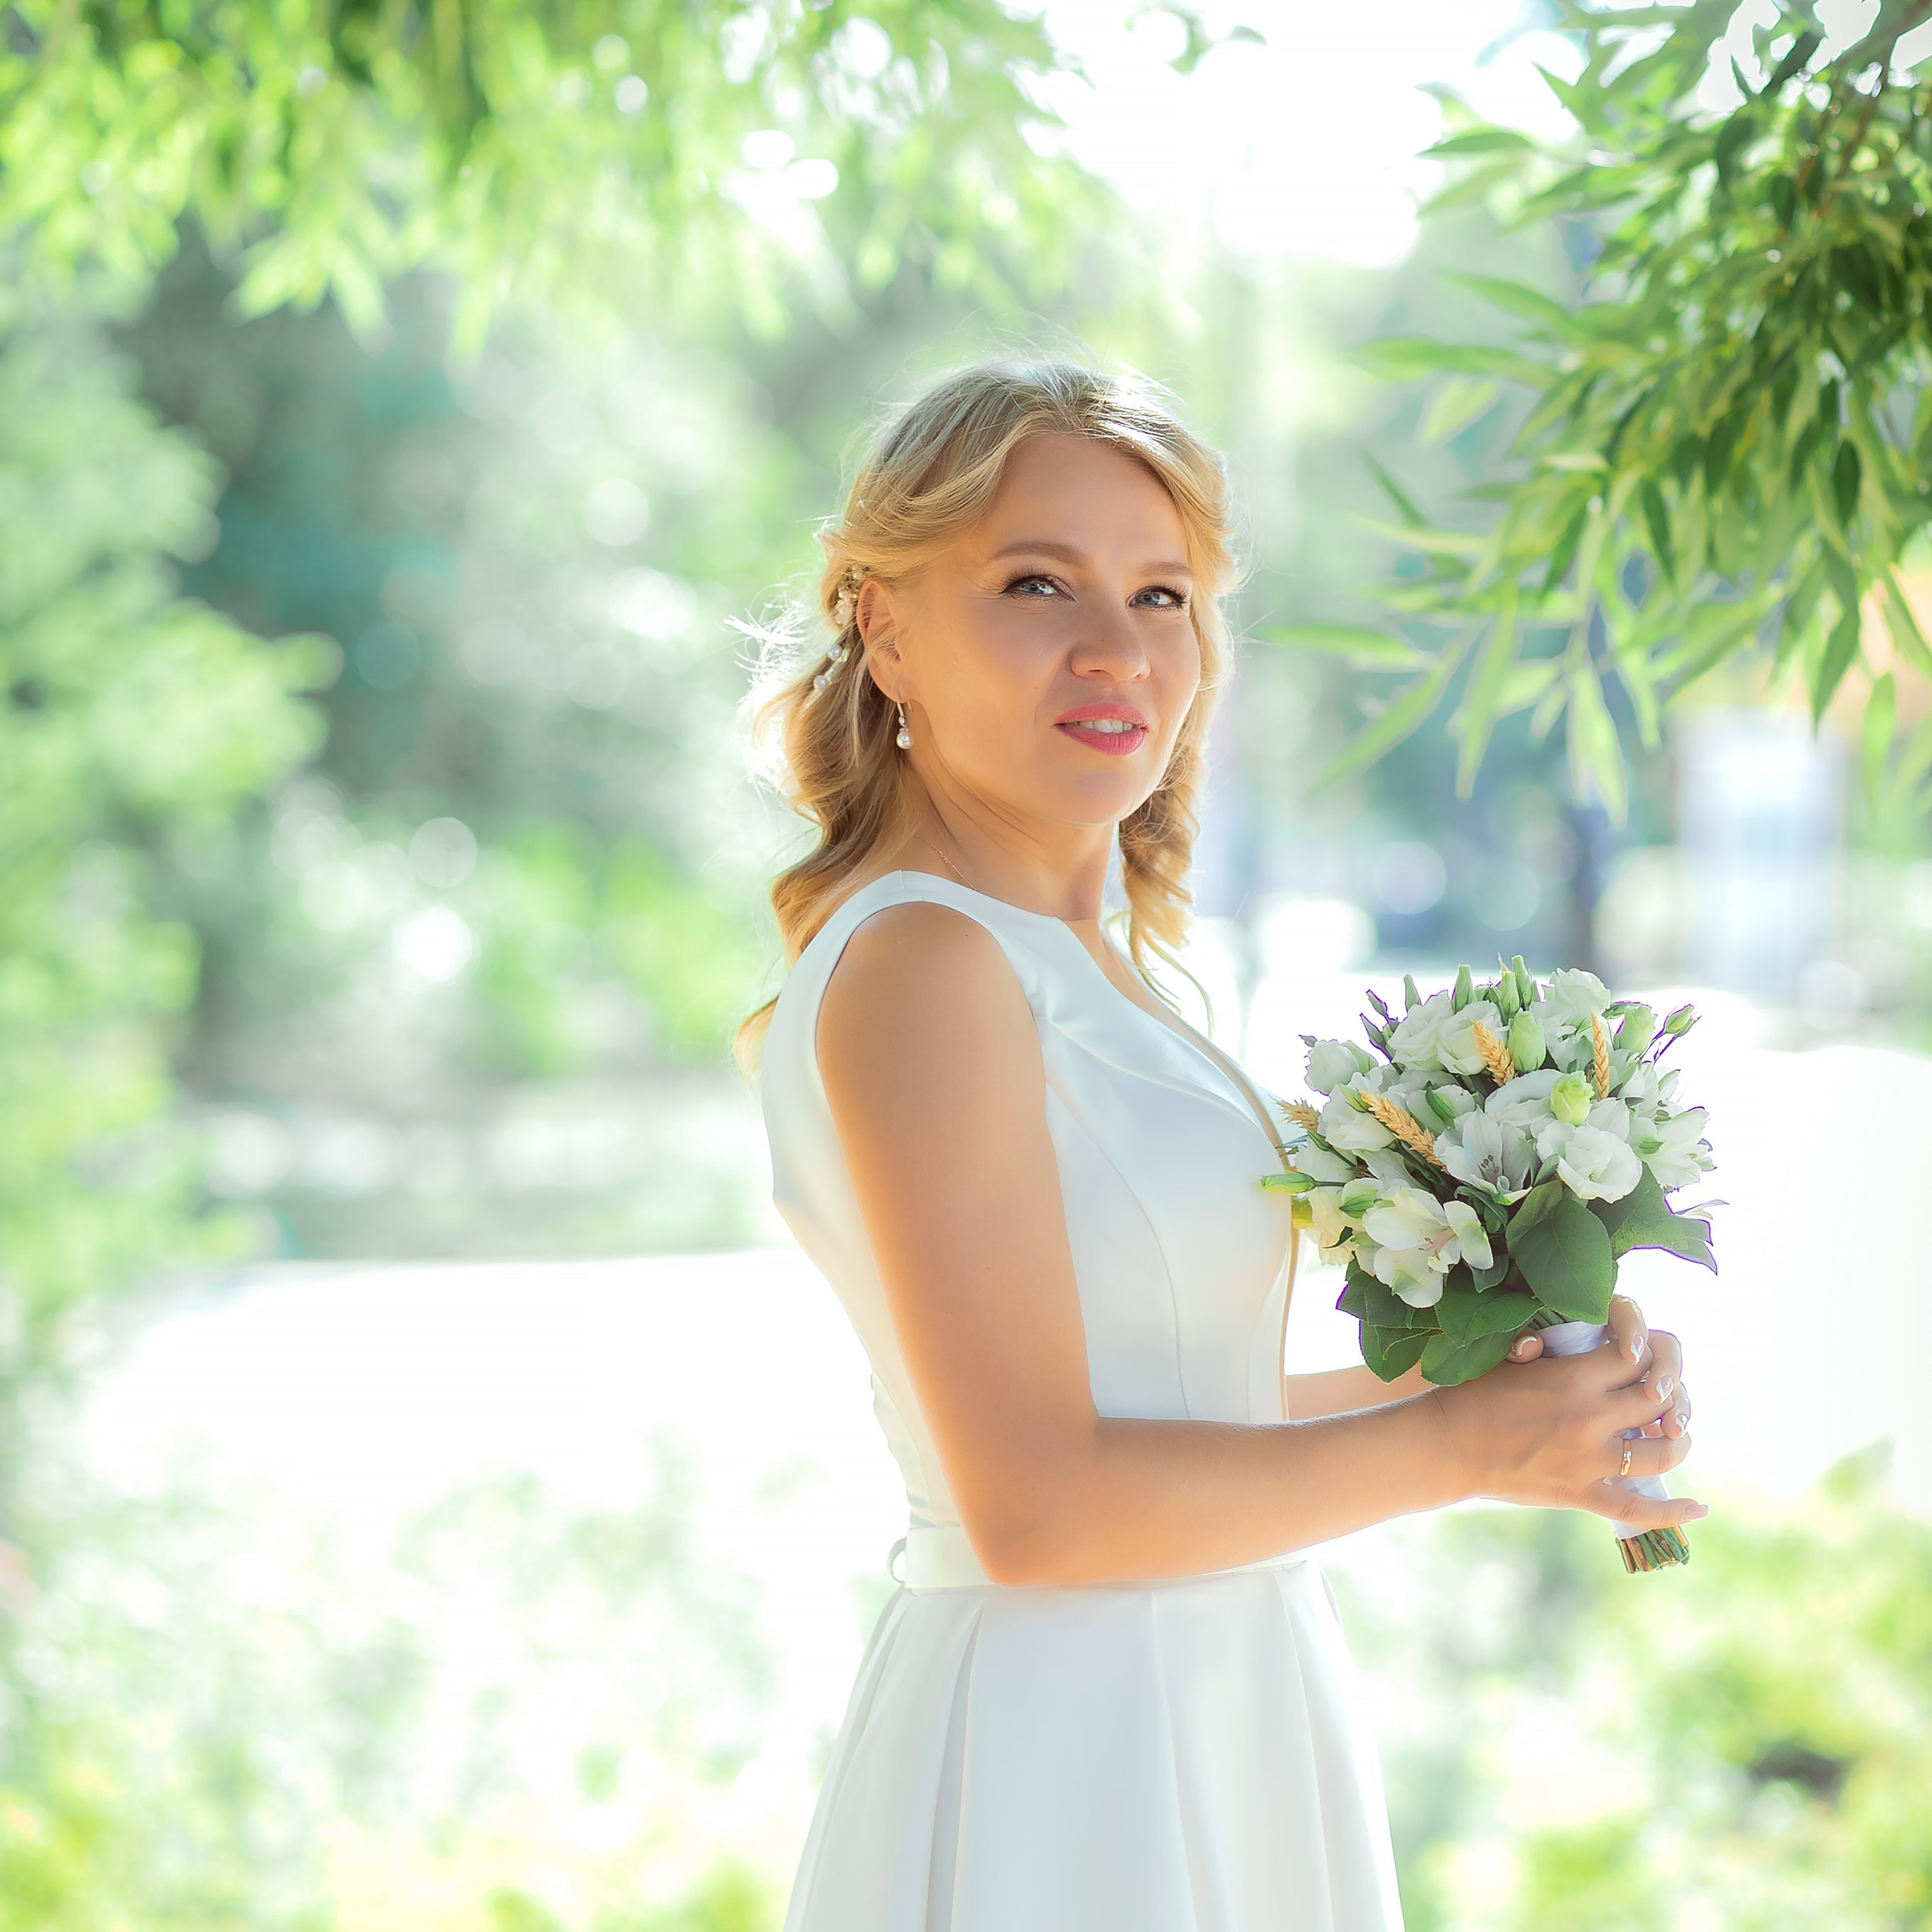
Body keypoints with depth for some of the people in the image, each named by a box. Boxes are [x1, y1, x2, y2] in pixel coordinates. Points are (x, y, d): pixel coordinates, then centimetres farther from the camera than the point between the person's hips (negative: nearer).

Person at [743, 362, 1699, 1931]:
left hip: (1214, 1728, 8)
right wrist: (1462, 1447, -14)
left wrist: (1469, 1383, 2)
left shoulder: (1071, 963, 8)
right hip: (1060, 1760, -8)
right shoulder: (919, 963, -18)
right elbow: (1037, 1503, -22)